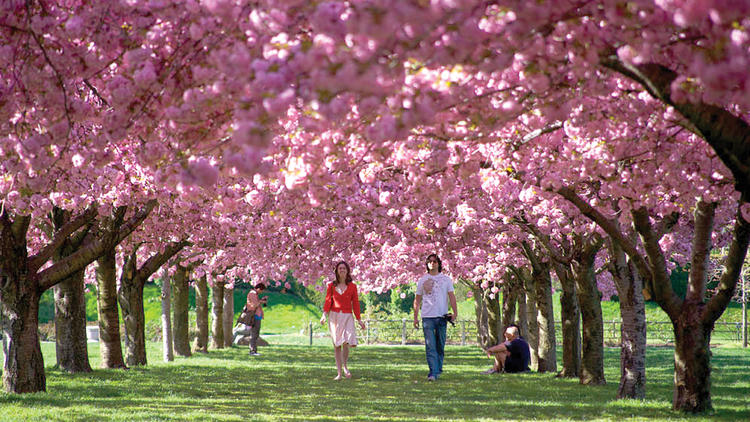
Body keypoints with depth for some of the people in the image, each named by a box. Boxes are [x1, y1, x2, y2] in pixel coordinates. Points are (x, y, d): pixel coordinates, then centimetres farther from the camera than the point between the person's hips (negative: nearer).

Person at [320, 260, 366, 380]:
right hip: (334, 316, 1)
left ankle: (345, 366, 7)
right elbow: (328, 301, 5)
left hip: (347, 316, -1)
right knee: (337, 345, -1)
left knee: (346, 343, -17)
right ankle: (339, 373, 3)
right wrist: (324, 314, -10)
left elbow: (355, 303, 9)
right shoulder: (331, 286, 8)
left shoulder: (352, 286, 7)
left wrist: (359, 319, 6)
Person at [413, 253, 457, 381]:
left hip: (442, 316, 1)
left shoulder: (446, 279, 9)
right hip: (427, 317, -1)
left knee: (440, 346, 7)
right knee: (430, 346, -10)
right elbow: (417, 300, 14)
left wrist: (455, 312, -9)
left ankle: (438, 369, 19)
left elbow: (451, 296, 4)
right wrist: (415, 317, 9)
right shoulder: (422, 280, 10)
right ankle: (433, 372, -16)